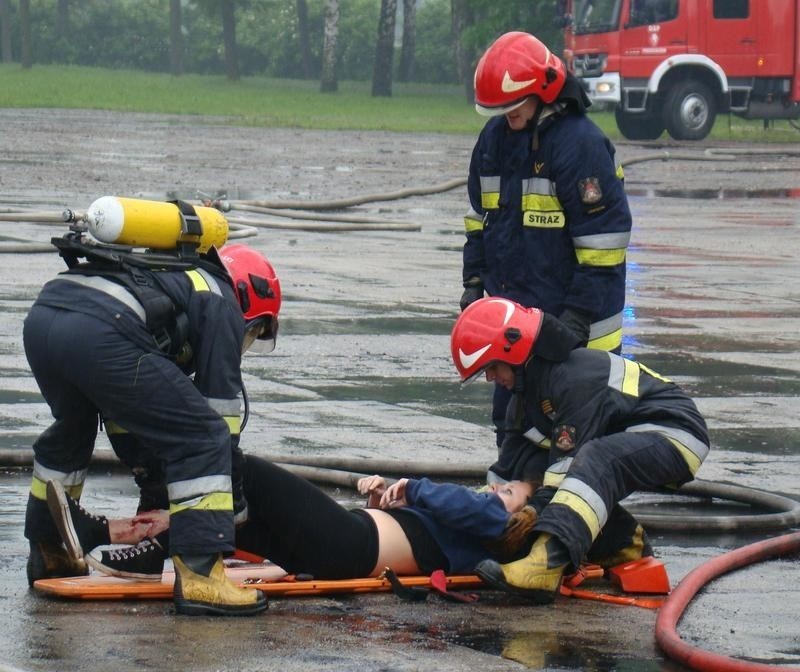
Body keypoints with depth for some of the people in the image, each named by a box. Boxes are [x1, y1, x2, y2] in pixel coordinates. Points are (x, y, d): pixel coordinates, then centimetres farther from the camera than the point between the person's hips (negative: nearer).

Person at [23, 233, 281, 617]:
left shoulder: (172, 278, 39)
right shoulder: (222, 303, 18)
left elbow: (123, 410, 42)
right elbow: (221, 408, 11)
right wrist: (237, 503, 18)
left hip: (40, 316, 9)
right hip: (101, 334, -9)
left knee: (72, 427, 36)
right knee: (203, 440, 0)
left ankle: (46, 553, 47)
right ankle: (198, 576, -8)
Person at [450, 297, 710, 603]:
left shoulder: (576, 377, -24)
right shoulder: (532, 381, 6)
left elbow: (570, 454, -26)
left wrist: (536, 509, -27)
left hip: (676, 434, -10)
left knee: (594, 461, -37)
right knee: (539, 470, -1)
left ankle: (546, 566, -58)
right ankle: (625, 542, 9)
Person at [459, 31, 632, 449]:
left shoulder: (580, 142, -16)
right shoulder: (495, 136, 9)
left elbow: (604, 232, -17)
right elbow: (479, 215, 21)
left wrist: (582, 309, -18)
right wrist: (474, 281, 16)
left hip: (566, 313, -8)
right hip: (511, 304, 8)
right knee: (510, 411, 14)